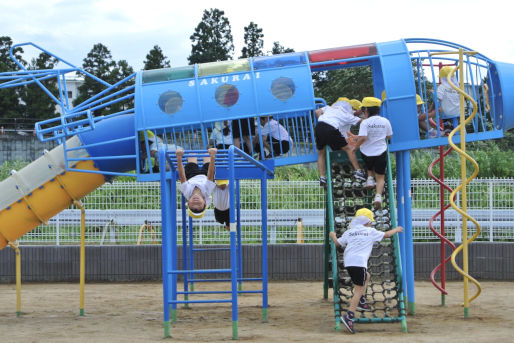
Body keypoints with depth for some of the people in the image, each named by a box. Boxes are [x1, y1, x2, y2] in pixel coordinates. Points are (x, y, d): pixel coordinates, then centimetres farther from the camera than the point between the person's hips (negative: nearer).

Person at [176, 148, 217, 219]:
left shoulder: (187, 191, -53)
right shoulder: (206, 190, -53)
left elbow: (182, 176, -56)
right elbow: (210, 174, -57)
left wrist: (179, 158, -62)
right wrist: (212, 156, -63)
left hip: (191, 177, 1)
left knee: (192, 156, 26)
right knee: (207, 157, 25)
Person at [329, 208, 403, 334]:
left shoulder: (349, 232, 17)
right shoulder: (371, 231, 8)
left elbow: (337, 243, 20)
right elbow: (386, 234, 19)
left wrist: (333, 236, 41)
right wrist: (396, 229, 37)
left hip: (348, 262, 6)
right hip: (359, 262, -6)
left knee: (366, 276, 31)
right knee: (359, 289, -7)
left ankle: (361, 302, 24)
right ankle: (349, 316, -19)